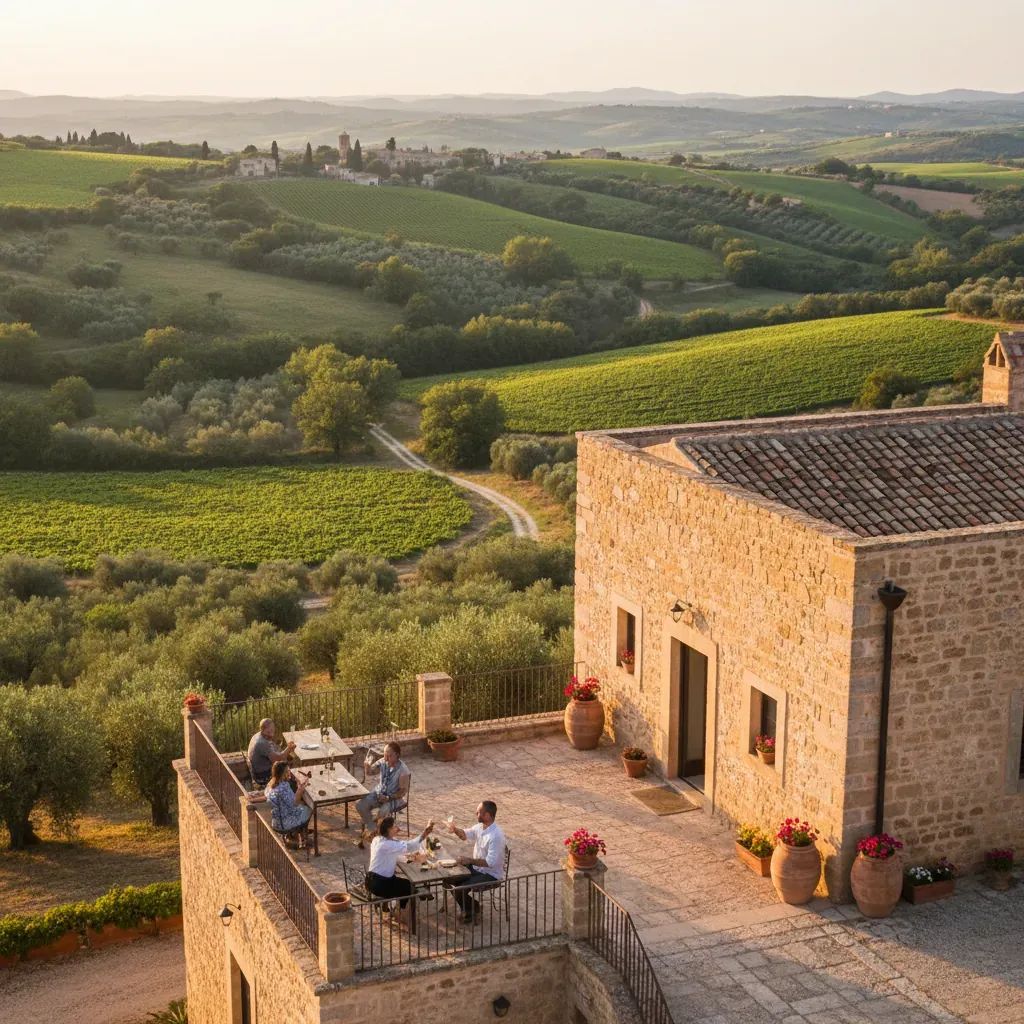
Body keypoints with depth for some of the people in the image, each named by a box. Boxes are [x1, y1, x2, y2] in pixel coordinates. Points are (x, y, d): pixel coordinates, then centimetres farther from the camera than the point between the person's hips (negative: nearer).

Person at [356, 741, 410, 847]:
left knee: (383, 811, -34)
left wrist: (388, 798, -25)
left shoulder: (402, 770, -22)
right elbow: (369, 772, 6)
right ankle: (371, 829, 1)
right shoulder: (382, 762, -7)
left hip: (395, 797, -5)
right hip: (379, 793, 5)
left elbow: (403, 791, -17)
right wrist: (368, 765, -16)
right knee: (360, 804, -16)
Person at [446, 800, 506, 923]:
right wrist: (456, 830, -7)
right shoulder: (480, 827, -3)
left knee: (459, 890, -21)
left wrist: (469, 860, -29)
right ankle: (467, 905, 20)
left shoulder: (496, 836, -29)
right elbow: (465, 835, 15)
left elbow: (490, 862, -31)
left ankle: (472, 909, 9)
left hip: (491, 875, -9)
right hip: (476, 868, 9)